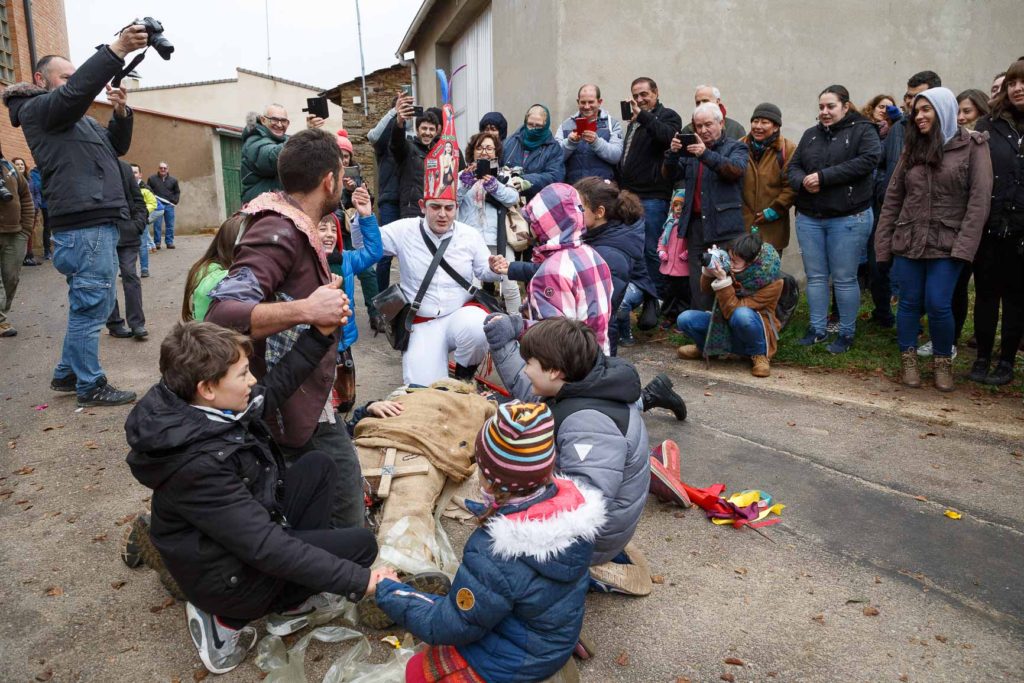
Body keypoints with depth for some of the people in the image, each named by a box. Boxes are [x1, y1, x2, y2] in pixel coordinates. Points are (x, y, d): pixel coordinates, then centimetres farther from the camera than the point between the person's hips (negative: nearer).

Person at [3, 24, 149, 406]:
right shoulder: (37, 109, -2)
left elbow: (117, 147, 22)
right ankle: (91, 386, 1)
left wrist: (121, 112, 4)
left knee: (86, 305, 16)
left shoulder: (76, 118, 26)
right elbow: (77, 91, -21)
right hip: (85, 226, -10)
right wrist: (116, 50, -27)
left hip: (97, 223, 10)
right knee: (91, 307, -6)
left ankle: (67, 374, 26)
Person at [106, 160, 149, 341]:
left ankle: (137, 323, 2)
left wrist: (139, 223, -1)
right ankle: (114, 323, 16)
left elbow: (138, 199, 10)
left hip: (126, 232, 2)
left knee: (130, 275, -2)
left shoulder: (125, 168, 8)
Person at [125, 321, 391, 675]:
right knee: (361, 544, -5)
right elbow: (266, 547, -33)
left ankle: (293, 602, 10)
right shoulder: (198, 465, -35)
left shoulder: (202, 411, -9)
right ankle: (228, 622, 3)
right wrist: (358, 580, -29)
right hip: (231, 577, -9)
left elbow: (277, 385, 7)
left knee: (318, 464, 10)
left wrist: (320, 334, -4)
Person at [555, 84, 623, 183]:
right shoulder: (566, 125, 14)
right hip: (572, 186, 1)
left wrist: (596, 142, -18)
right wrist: (570, 142, -14)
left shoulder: (613, 124, 9)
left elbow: (616, 156, -4)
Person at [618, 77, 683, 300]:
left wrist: (642, 115, -25)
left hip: (652, 196, -8)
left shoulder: (668, 116, 0)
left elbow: (667, 136, -23)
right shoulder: (633, 121, 24)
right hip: (630, 194, 8)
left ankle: (658, 297, -2)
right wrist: (620, 185, 23)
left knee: (651, 249, -9)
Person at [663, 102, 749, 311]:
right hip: (696, 225, 5)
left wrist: (706, 154, -28)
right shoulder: (691, 149, 19)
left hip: (725, 227, -4)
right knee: (698, 284, 7)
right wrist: (672, 153, -10)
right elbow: (670, 175, 10)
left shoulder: (735, 147, 6)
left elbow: (737, 169, -15)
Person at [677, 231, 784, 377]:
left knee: (742, 314, -39)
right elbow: (706, 288, 2)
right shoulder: (735, 269, -12)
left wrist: (723, 281, -35)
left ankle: (759, 355, -11)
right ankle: (705, 348, 16)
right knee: (685, 319, -16)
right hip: (727, 327, 5)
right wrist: (709, 271, -17)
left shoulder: (772, 283, -23)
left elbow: (733, 310, -28)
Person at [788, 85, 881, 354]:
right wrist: (803, 181, -14)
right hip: (809, 218, 5)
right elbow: (793, 166, 9)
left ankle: (847, 333, 13)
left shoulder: (863, 131, -1)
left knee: (844, 279, 1)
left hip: (848, 218, -5)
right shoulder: (811, 134, 14)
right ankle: (817, 329, 21)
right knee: (815, 276, 10)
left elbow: (867, 161, -16)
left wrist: (823, 176, -20)